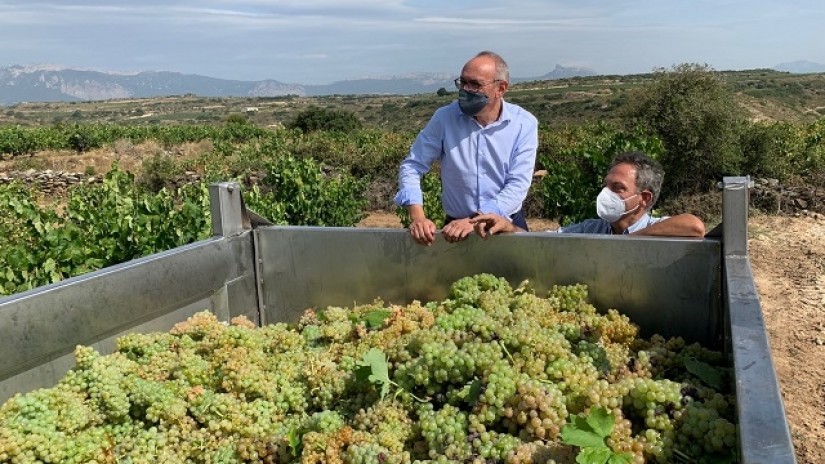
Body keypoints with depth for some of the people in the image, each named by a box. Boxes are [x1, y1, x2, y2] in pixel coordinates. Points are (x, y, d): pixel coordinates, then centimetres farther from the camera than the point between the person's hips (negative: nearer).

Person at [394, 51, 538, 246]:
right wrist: (417, 217, -17)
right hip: (456, 226, 1)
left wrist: (475, 220, -25)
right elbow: (412, 166, -1)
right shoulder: (444, 118, -4)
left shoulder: (524, 124, -6)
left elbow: (518, 184, -13)